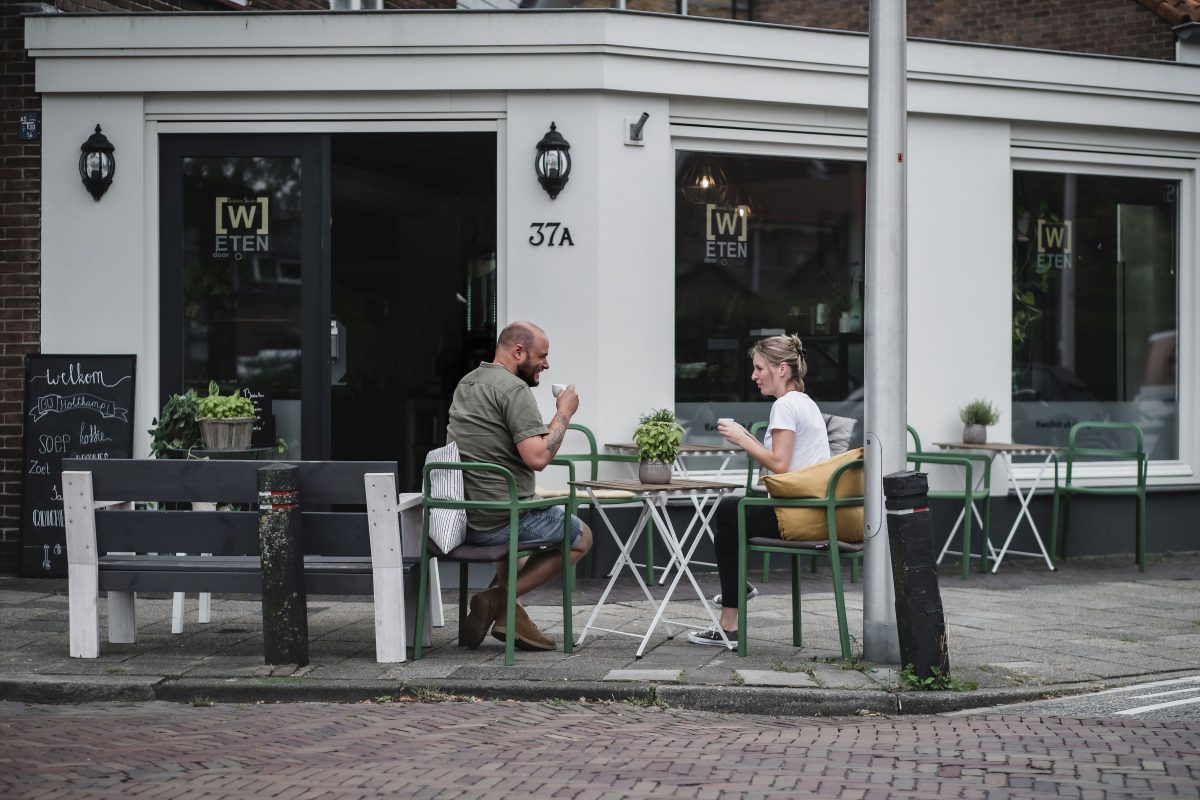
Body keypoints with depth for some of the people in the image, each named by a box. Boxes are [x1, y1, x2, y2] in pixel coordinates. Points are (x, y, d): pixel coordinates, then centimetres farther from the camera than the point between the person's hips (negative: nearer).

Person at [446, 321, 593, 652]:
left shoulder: (467, 383, 15)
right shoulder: (514, 389, -15)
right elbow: (537, 457, -22)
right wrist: (564, 413, -9)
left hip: (463, 520, 9)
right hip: (499, 519, -9)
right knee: (581, 537, 12)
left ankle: (507, 612, 21)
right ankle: (498, 599, -2)